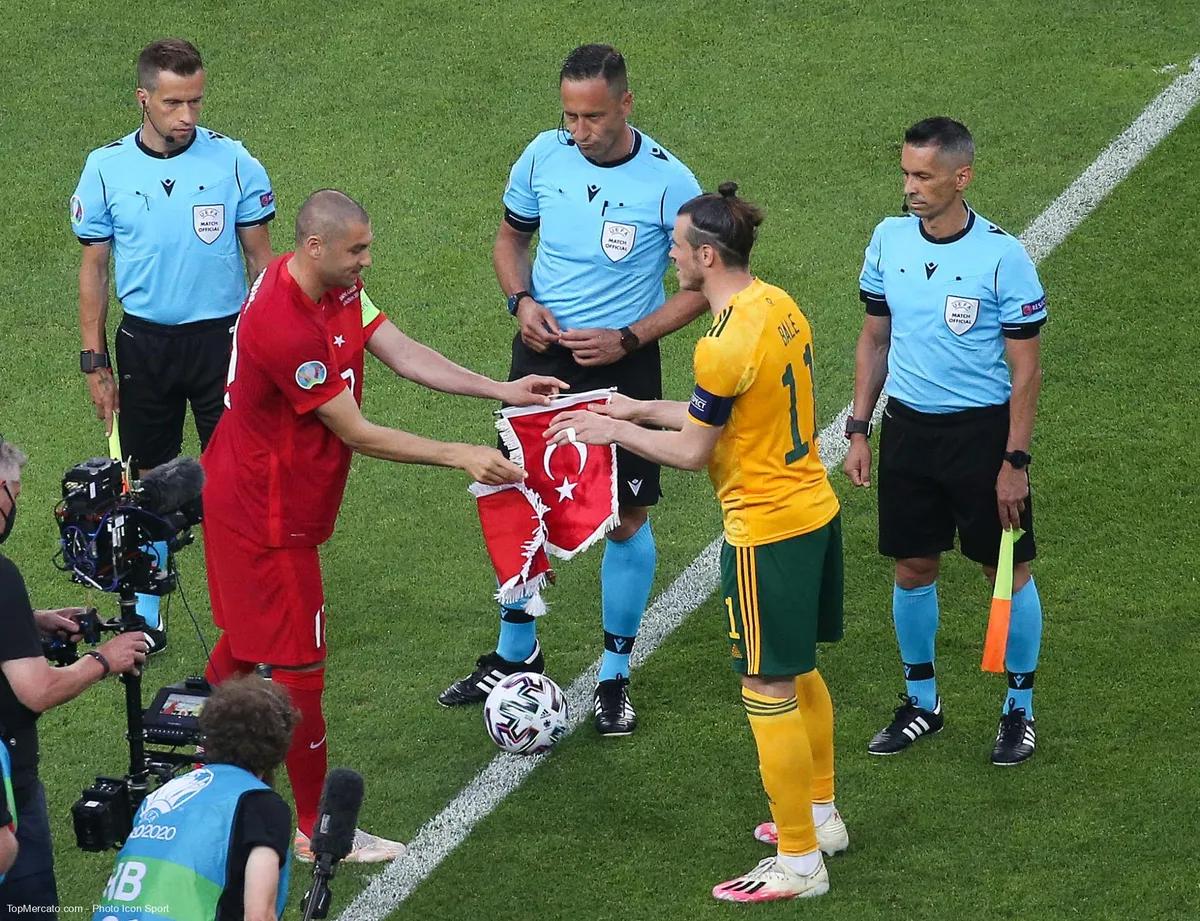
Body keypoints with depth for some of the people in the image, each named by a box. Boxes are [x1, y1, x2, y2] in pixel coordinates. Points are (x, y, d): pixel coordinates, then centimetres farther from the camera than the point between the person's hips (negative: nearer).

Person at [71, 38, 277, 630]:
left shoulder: (232, 161, -6)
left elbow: (260, 258, 3)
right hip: (144, 343, 1)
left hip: (222, 337, -1)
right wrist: (94, 362, 4)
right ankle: (145, 614, 21)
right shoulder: (106, 169, -3)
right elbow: (94, 269, 5)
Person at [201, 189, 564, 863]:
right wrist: (460, 457, -23)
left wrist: (501, 391, -10)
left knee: (248, 639, 25)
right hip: (268, 518, -10)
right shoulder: (284, 329, -33)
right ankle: (318, 830, 12)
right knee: (297, 664, 1)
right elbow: (358, 435, -26)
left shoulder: (338, 289, -3)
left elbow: (403, 354, -2)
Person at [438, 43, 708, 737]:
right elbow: (511, 237, 12)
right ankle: (515, 654, 30)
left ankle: (616, 677, 16)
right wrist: (522, 301, -7)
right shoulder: (543, 157, -6)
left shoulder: (669, 182, -16)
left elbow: (701, 286, -7)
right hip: (543, 352, 3)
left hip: (623, 364, -3)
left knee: (626, 518, 1)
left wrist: (627, 339, -18)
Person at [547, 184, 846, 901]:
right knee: (798, 672, 24)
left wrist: (614, 432, -1)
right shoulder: (777, 305, 4)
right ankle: (821, 814, 38)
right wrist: (642, 409, 17)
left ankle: (800, 863, 10)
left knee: (769, 694, 2)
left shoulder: (727, 345, -24)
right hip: (815, 512, 9)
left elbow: (692, 451, -14)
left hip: (767, 532, -9)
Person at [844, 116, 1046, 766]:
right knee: (913, 569, 10)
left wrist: (1015, 461, -12)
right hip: (907, 427, 4)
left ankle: (1020, 709, 19)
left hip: (983, 431, -4)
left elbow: (1026, 367, -10)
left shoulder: (1002, 255, -15)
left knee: (1008, 571, 4)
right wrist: (858, 430, 7)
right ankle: (920, 701, 27)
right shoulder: (889, 239, -1)